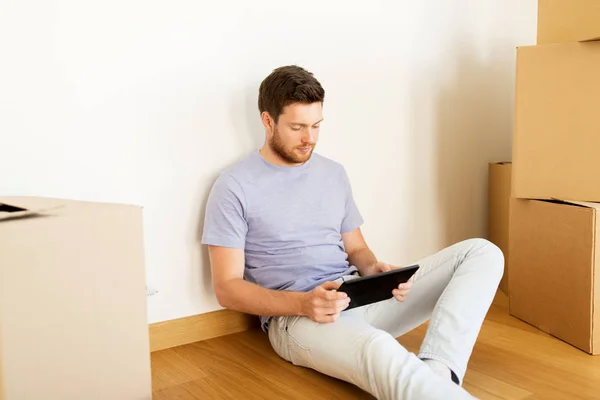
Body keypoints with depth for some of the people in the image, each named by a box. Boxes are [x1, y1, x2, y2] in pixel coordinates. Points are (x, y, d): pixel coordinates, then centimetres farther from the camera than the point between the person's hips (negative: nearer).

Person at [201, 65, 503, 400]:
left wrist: (375, 270, -5)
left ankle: (435, 369, -29)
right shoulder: (235, 187, -3)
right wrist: (303, 303, -22)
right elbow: (227, 288, -6)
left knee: (484, 253, -8)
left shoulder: (334, 173, 15)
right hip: (295, 316, -7)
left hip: (360, 296, 7)